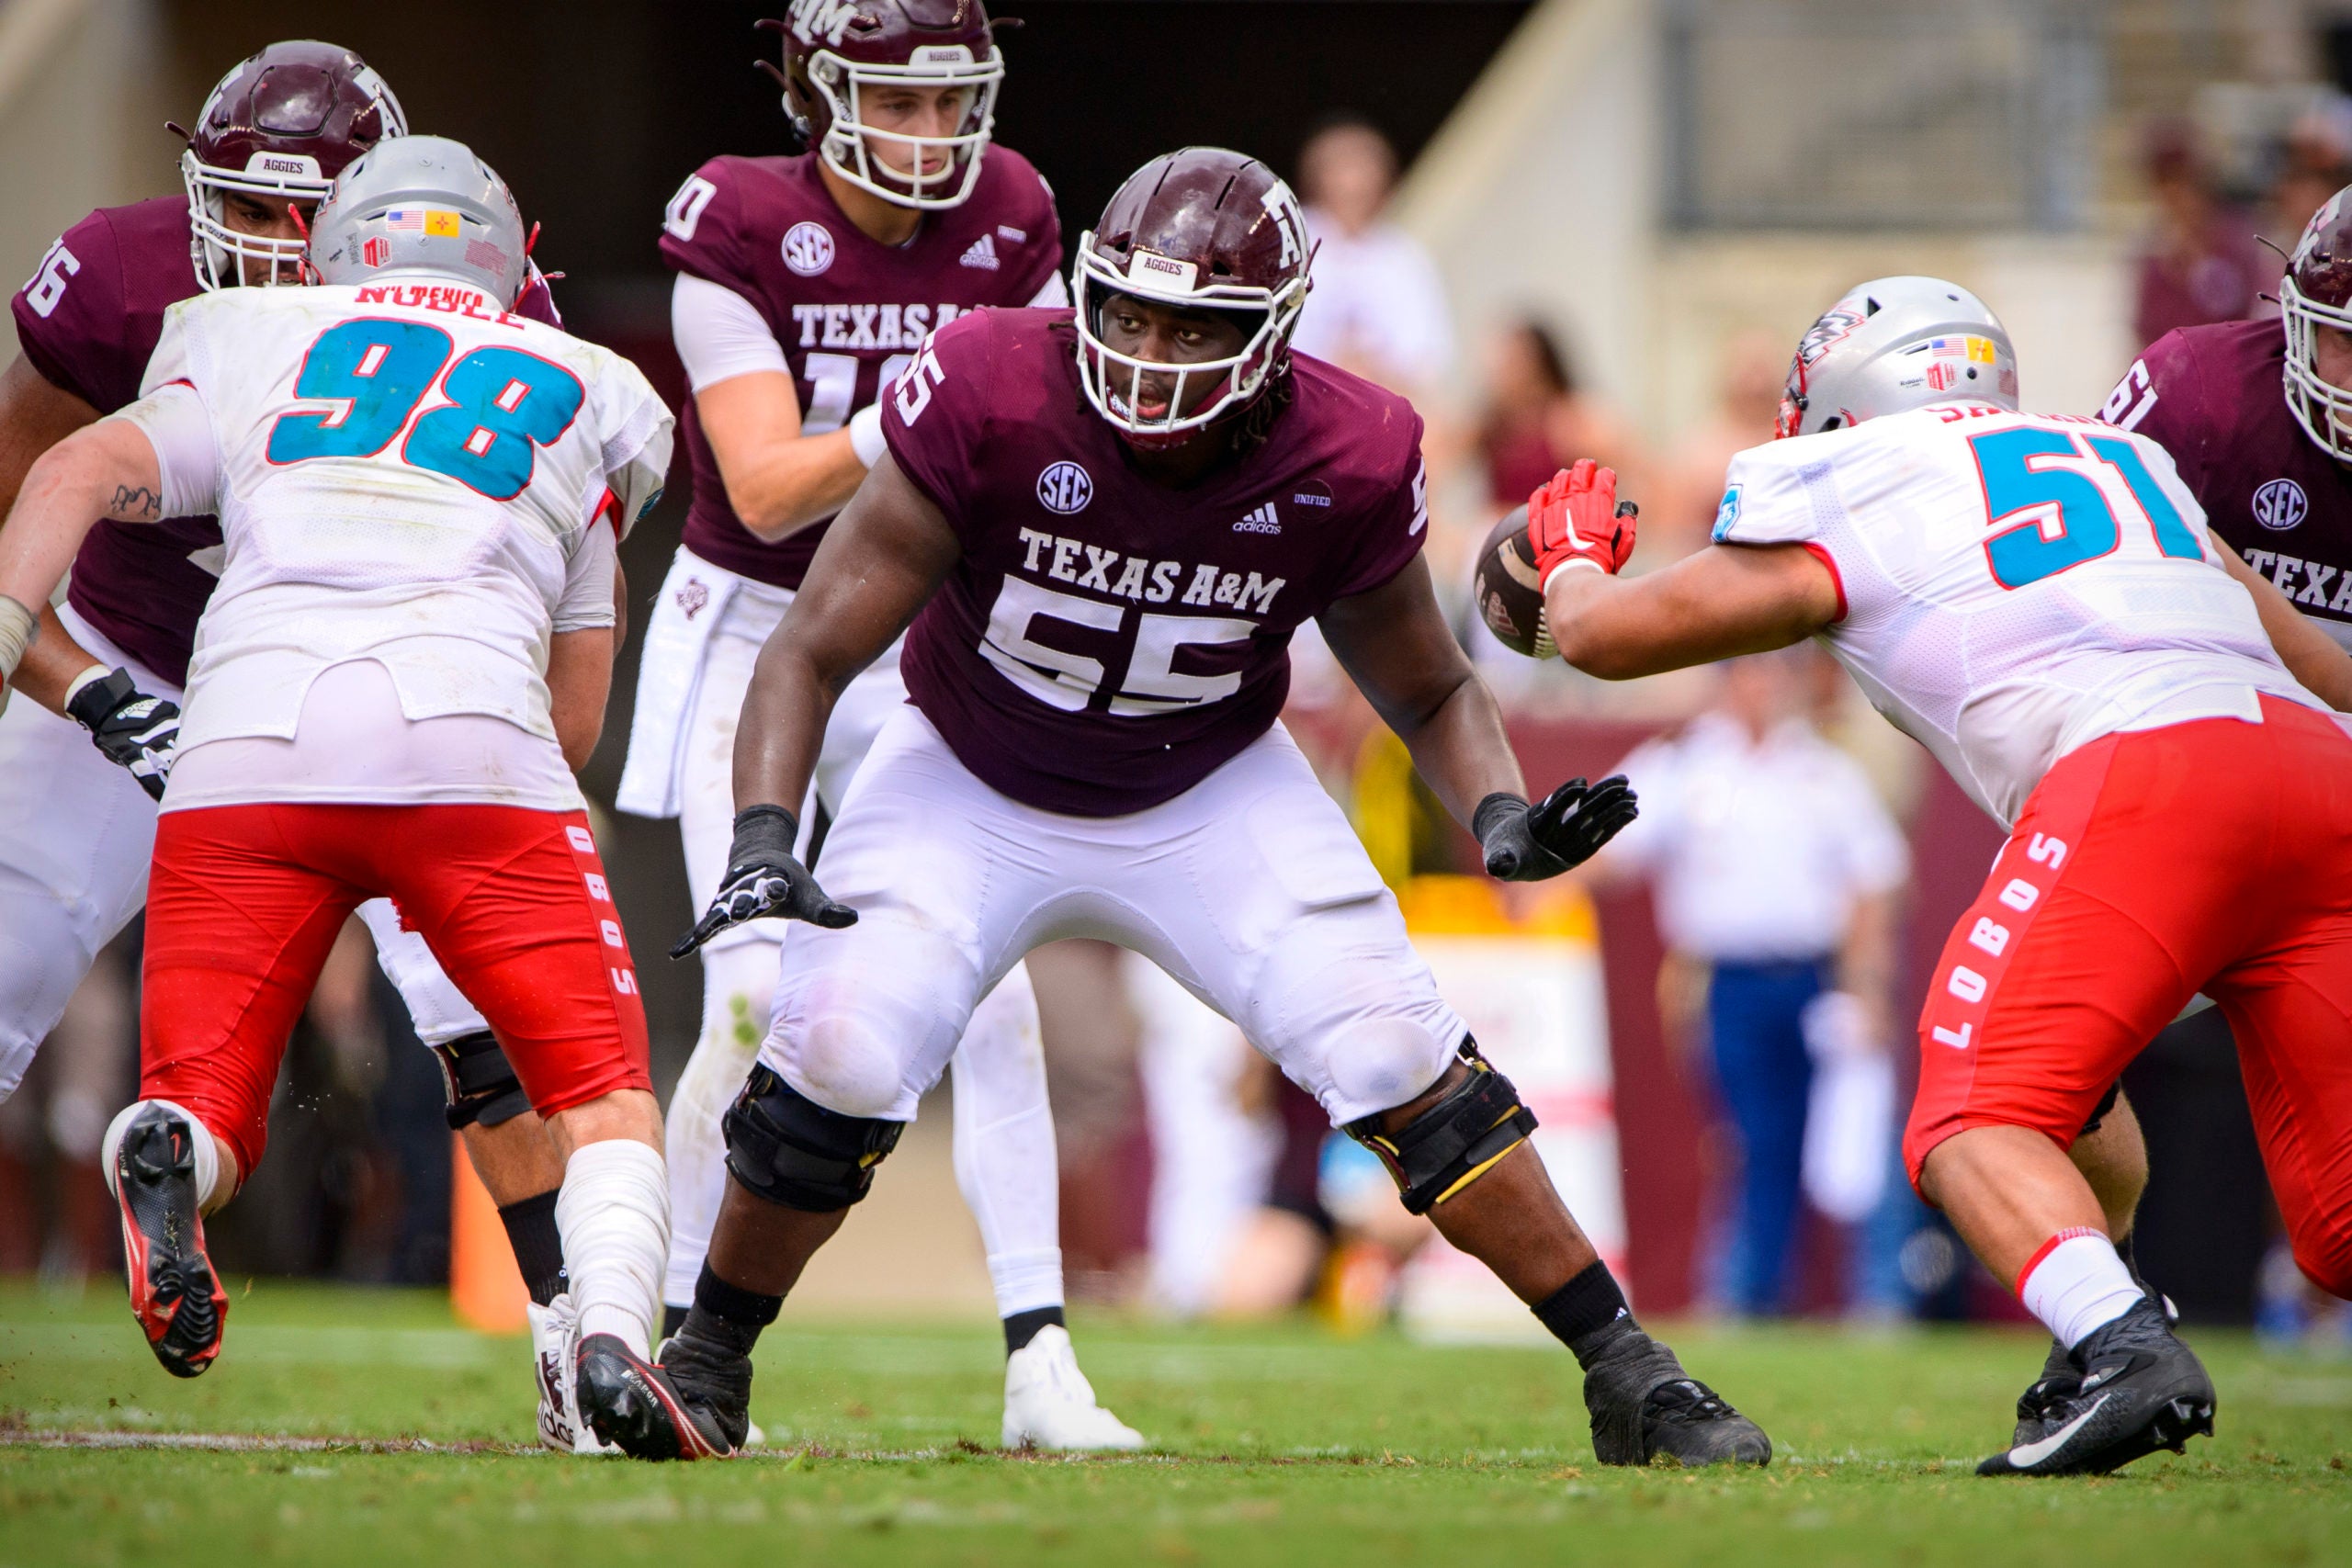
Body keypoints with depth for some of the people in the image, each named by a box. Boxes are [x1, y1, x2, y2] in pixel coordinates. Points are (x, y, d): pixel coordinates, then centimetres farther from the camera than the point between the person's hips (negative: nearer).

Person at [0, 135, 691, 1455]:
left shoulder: (253, 344, 26)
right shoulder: (584, 397, 28)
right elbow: (577, 718, 28)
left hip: (250, 744, 1)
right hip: (473, 741, -1)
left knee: (210, 1115, 10)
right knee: (603, 1097, 10)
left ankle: (163, 1151, -26)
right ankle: (614, 1335, -18)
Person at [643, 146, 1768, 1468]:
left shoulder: (1347, 463, -22)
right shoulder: (994, 399, -29)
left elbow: (1433, 690, -3)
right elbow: (815, 652, -23)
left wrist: (1502, 814, -23)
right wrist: (764, 840, -37)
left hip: (1212, 798, 1)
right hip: (974, 786, -1)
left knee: (1403, 1063, -12)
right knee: (839, 1062, -18)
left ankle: (1627, 1375, 0)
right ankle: (707, 1362, 8)